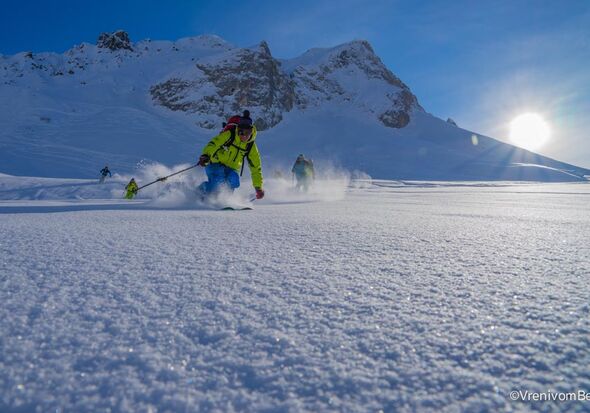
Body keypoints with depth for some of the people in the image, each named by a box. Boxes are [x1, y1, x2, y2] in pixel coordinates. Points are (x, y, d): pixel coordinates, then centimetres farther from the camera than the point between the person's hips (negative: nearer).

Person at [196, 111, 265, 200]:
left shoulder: (251, 146, -4)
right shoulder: (229, 135, -15)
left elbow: (255, 168, 1)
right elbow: (213, 144, -24)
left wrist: (258, 188, -1)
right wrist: (205, 155, -46)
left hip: (231, 168, 3)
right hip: (216, 163, -3)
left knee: (233, 181, -29)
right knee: (218, 182, -30)